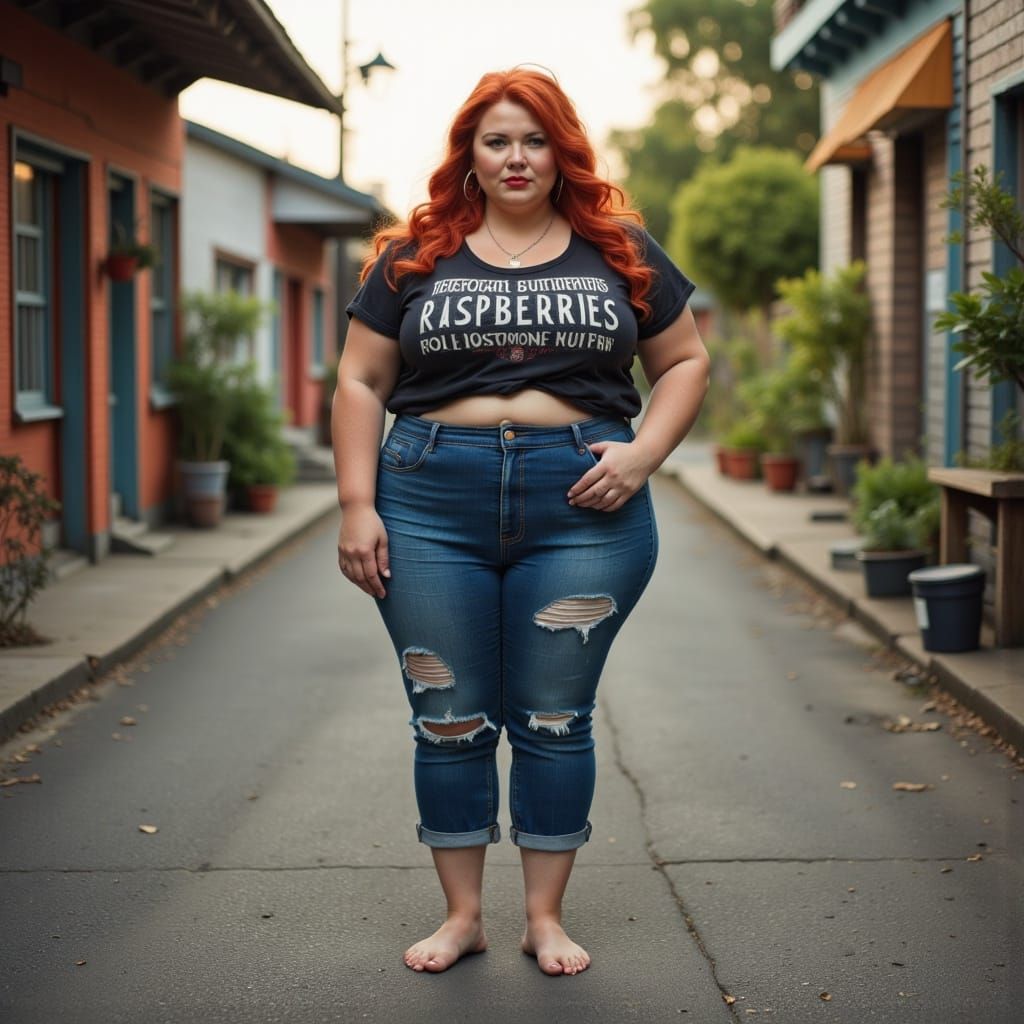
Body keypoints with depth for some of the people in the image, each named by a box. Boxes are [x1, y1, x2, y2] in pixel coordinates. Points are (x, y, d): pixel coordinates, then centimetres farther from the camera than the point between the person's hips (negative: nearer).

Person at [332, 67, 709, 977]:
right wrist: (357, 506, -2)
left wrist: (644, 454, -4)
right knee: (448, 718, 5)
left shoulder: (620, 251, 10)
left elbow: (686, 361, 13)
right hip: (432, 506, 1)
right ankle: (463, 912, 19)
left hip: (580, 506, 0)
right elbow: (362, 381, 8)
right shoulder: (415, 255, 9)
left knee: (555, 721, 4)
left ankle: (546, 916, 17)